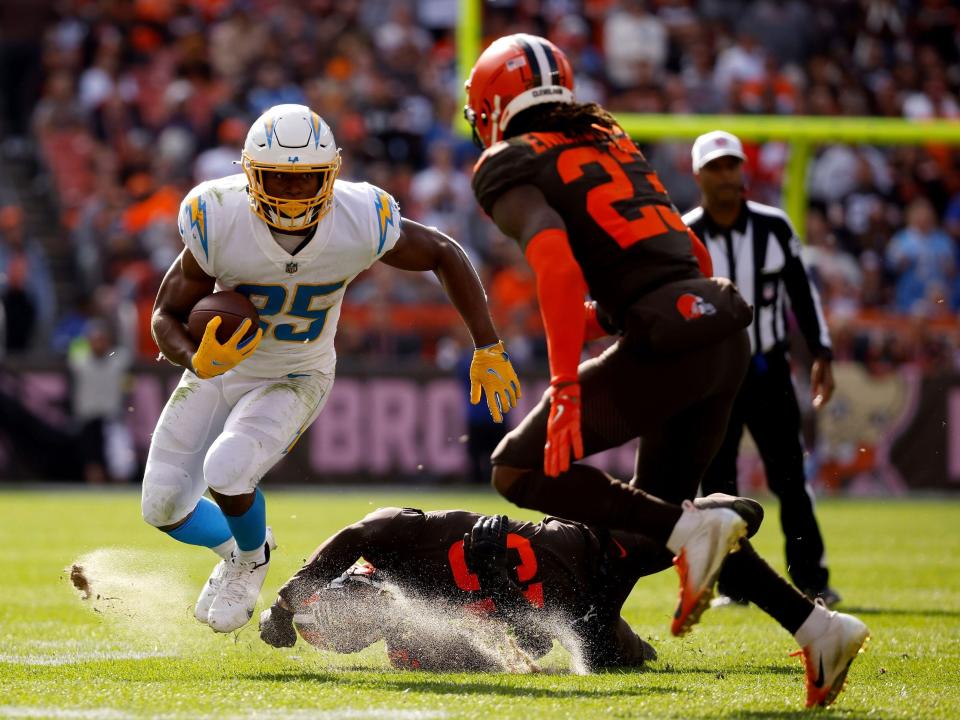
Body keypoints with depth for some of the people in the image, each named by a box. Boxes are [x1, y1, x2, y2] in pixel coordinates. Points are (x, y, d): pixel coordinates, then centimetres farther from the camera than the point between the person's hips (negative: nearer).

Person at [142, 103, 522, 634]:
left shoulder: (361, 223, -27)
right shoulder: (219, 222, -28)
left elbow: (445, 255, -8)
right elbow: (166, 315, -17)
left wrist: (488, 349, -7)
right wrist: (197, 361, -39)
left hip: (295, 382, -2)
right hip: (219, 368, 2)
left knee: (225, 471, -27)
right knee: (163, 506, 3)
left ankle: (252, 558, 9)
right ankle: (236, 548, 38)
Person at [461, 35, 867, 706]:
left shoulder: (510, 167, 1)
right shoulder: (611, 143, 24)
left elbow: (559, 267, -16)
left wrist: (566, 385, -18)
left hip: (668, 346, -8)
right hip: (726, 332, 8)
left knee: (521, 471, 3)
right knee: (660, 505, 22)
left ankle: (691, 529, -11)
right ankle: (816, 625, 12)